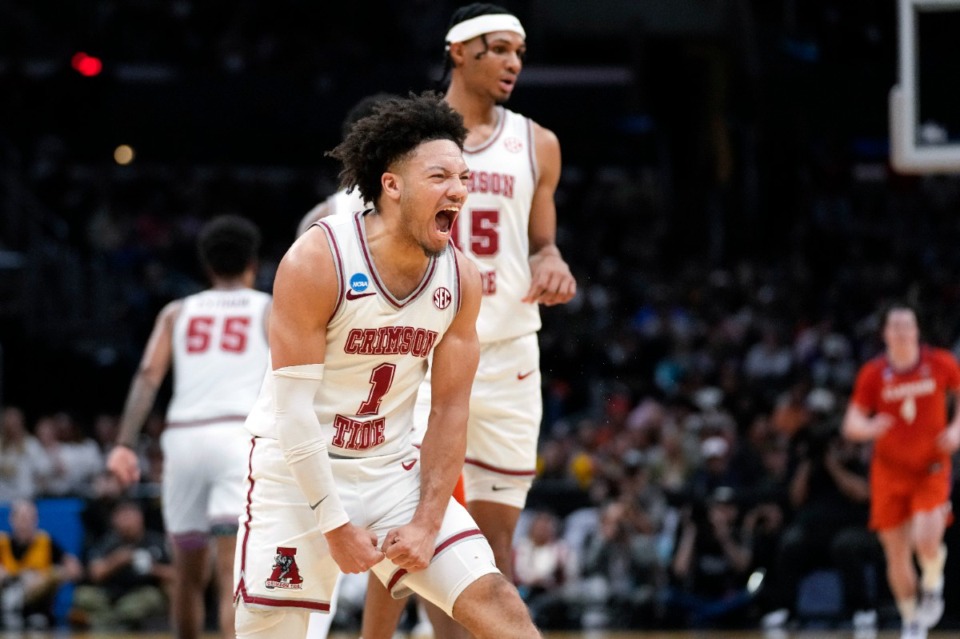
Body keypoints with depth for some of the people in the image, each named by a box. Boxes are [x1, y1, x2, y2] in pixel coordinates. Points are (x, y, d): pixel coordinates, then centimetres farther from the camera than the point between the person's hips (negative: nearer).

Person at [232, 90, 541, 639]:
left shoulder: (461, 278, -4)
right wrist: (334, 526, -19)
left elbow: (450, 410, 1)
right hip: (300, 470, -4)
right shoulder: (317, 262, -19)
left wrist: (428, 522, -7)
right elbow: (292, 406, -19)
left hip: (394, 468, 5)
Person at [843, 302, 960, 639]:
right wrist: (868, 428, -27)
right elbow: (851, 424, -4)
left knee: (926, 540, -23)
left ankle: (933, 586, 11)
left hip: (930, 468, -1)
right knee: (897, 554, 3)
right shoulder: (873, 373, -6)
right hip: (890, 469, 1)